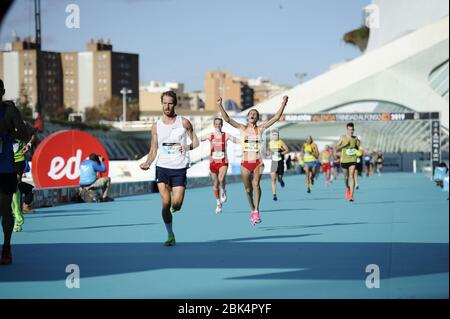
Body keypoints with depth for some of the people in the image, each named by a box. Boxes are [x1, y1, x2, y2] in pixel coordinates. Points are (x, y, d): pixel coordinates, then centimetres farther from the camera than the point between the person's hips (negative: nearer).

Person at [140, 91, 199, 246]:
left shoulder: (184, 122, 1)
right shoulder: (156, 126, 6)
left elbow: (195, 141, 8)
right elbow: (153, 150, 9)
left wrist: (186, 147, -13)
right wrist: (147, 163, -9)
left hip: (180, 168, -1)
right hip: (162, 167, 1)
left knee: (176, 205, -6)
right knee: (166, 203, -8)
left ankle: (175, 206, 32)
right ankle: (170, 235, 6)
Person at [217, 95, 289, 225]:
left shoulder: (261, 128, 3)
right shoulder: (242, 128, 4)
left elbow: (276, 117, -2)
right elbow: (227, 119, -6)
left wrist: (283, 103, -10)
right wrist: (220, 106, -18)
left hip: (258, 163, -1)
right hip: (245, 163, 1)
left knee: (256, 184, -22)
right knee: (248, 189, 8)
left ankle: (256, 211, -22)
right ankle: (252, 210, 28)